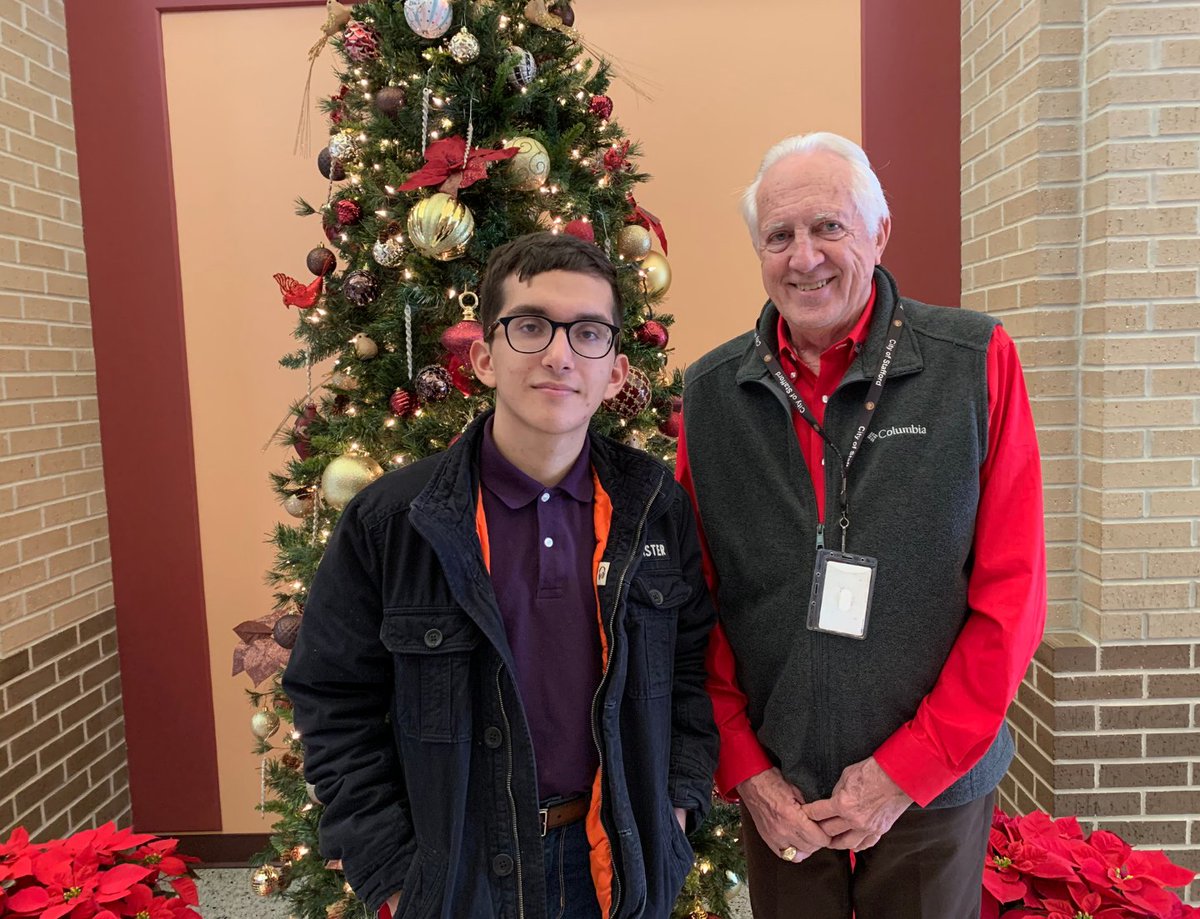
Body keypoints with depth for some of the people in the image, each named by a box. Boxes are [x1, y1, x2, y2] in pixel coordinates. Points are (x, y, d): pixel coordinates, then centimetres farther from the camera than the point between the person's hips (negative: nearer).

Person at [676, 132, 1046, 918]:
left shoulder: (975, 362, -9)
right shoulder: (711, 391, -4)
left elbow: (1012, 594, -10)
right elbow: (697, 604, 0)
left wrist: (909, 768, -11)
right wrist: (743, 766, -4)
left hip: (933, 791, -1)